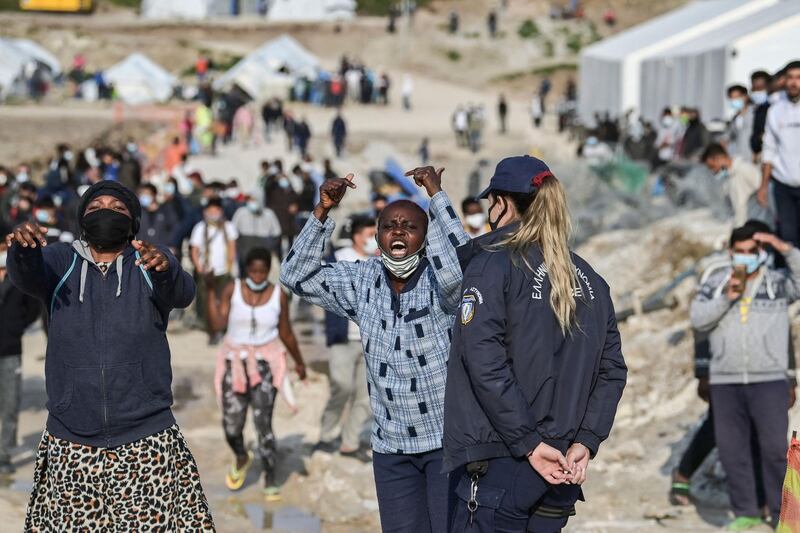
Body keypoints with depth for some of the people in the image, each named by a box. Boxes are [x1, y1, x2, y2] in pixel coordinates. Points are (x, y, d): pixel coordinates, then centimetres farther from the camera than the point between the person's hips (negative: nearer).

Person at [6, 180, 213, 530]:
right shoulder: (61, 261, 8)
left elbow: (181, 294, -14)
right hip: (70, 445, 1)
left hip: (147, 440, -1)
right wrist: (22, 247, -36)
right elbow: (27, 276, -13)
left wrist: (165, 268, -37)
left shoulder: (149, 264, 6)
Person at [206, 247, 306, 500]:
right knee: (232, 426, 1)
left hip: (264, 364, -1)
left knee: (263, 424, -12)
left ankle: (270, 479, 3)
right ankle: (242, 458, 35)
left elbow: (286, 332, 7)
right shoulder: (232, 289, -7)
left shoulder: (278, 295, -5)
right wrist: (210, 289, -24)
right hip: (235, 363, 1)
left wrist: (299, 362, 16)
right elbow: (217, 324, -17)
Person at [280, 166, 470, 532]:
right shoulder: (363, 282, 6)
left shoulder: (438, 279, -9)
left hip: (450, 440, -5)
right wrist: (322, 212, -7)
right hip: (391, 445, 5)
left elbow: (459, 267, -32)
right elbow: (296, 276, 4)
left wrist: (436, 195, -28)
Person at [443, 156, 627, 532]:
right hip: (562, 468, 6)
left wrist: (529, 442, -15)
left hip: (499, 463, -6)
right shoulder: (588, 277, 13)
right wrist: (585, 441, 2)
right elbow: (612, 370, 8)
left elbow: (485, 361, -17)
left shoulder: (492, 263, -6)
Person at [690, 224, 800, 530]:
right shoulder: (716, 283, 10)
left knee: (775, 447, -5)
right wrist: (726, 297, -11)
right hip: (725, 381, 3)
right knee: (732, 448, 4)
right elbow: (698, 319, 1)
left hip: (769, 379, -3)